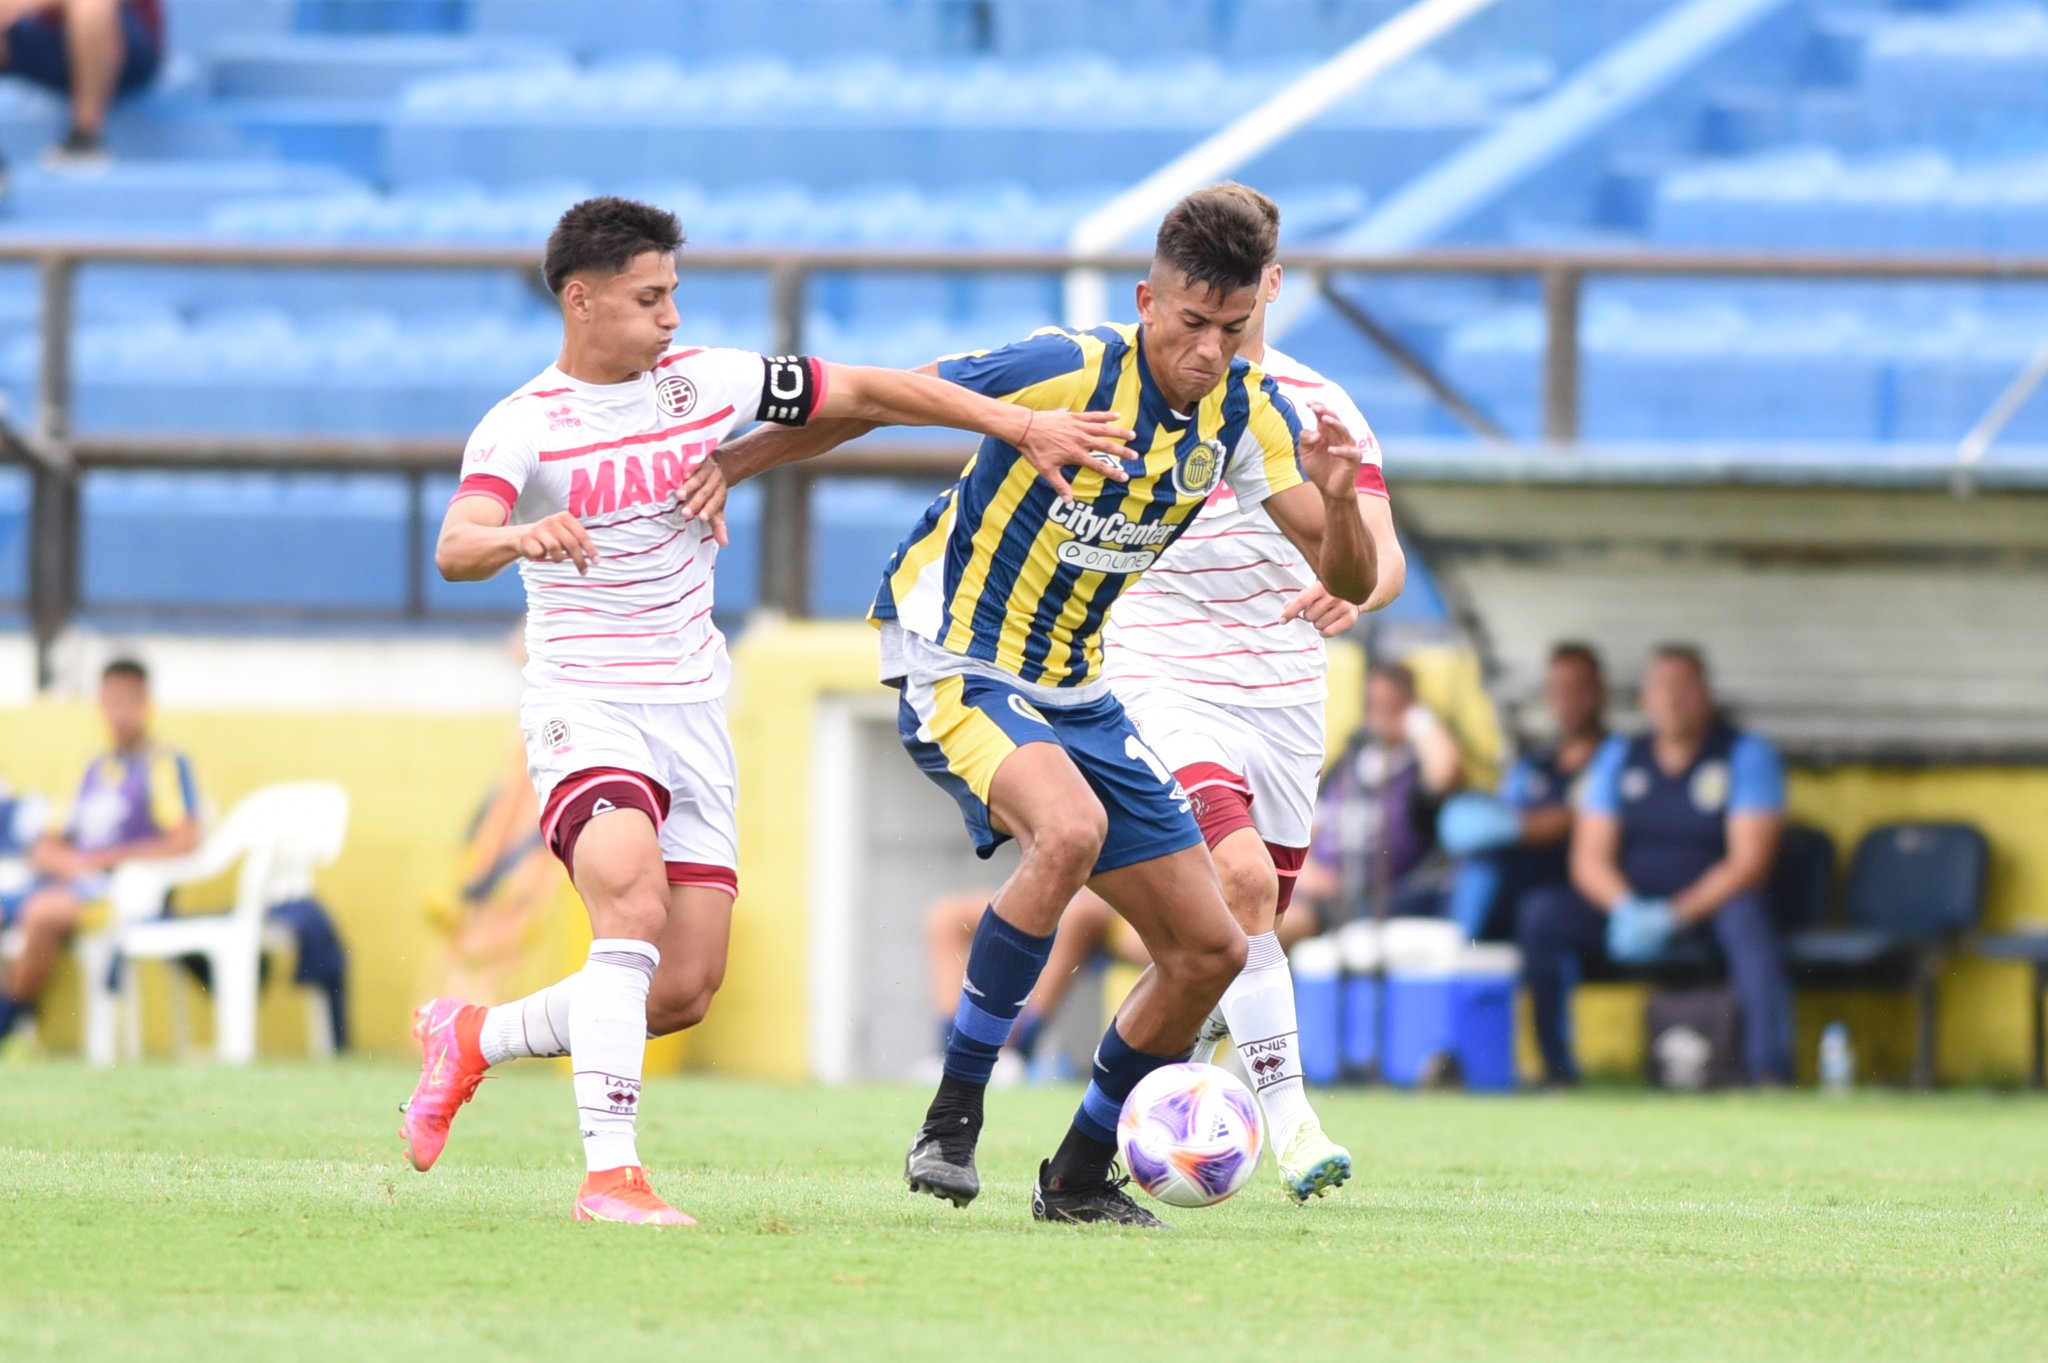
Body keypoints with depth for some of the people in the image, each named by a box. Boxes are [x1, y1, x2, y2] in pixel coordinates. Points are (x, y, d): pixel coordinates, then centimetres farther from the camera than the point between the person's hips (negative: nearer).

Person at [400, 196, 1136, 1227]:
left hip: (691, 711, 6)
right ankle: (609, 1173, -31)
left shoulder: (705, 380, 4)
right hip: (584, 707, -6)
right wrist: (520, 536, -51)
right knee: (633, 905, -31)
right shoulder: (522, 428, -10)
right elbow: (455, 550, -28)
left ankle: (472, 1037, 24)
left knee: (685, 990, 0)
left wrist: (1023, 427, 5)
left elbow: (863, 393, 10)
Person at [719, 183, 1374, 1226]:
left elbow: (1344, 580, -6)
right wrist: (719, 469, -9)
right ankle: (952, 1119, -25)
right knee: (1070, 830, -37)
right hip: (952, 662, -7)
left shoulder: (1246, 409, -4)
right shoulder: (1067, 372, -22)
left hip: (1073, 691, 7)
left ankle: (1079, 1178, 21)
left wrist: (1339, 501, -28)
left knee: (1208, 950, 3)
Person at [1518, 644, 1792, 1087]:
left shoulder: (1747, 755, -2)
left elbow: (1749, 862, -11)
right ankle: (1556, 1068, -21)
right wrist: (1624, 908, -19)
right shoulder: (1617, 757, 10)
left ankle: (1769, 1071, -42)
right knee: (1541, 913, -21)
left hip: (1712, 908, -3)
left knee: (1746, 915, -38)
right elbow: (1590, 859, 4)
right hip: (1631, 910, 3)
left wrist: (1672, 916, -22)